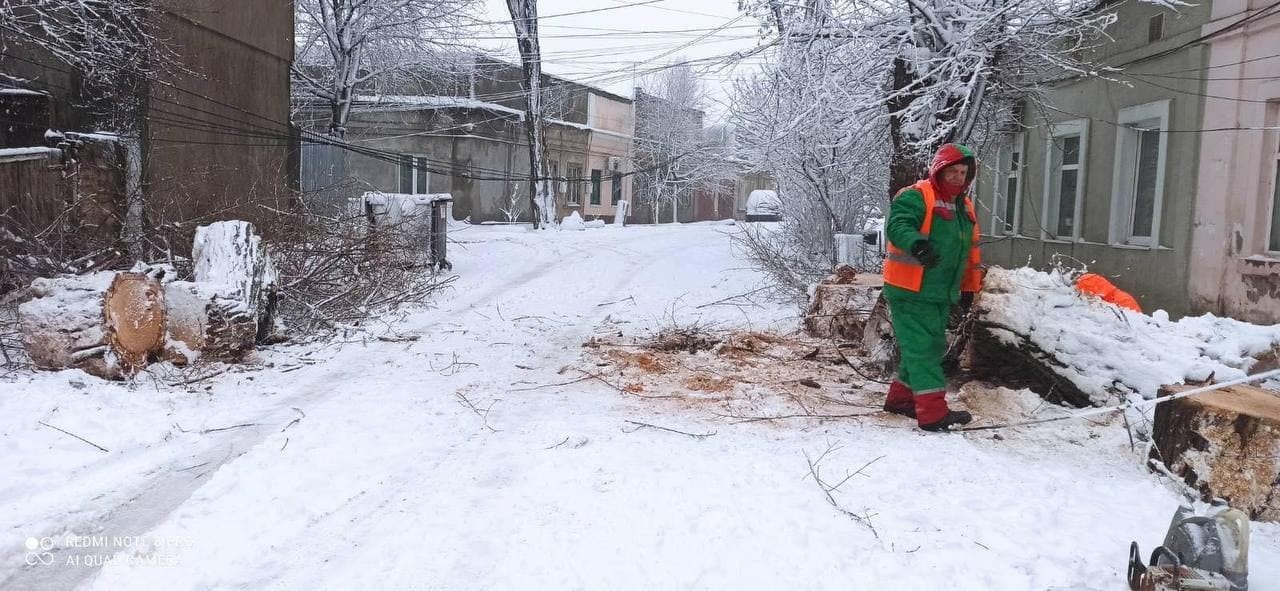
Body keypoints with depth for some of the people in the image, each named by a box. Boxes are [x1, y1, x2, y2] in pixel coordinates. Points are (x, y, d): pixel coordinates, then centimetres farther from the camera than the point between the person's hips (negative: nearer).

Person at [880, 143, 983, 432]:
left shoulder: (965, 206, 18)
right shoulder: (917, 196, -10)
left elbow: (971, 251, 26)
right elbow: (897, 225, -28)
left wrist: (969, 287, 26)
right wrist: (917, 244, -47)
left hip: (941, 294, 9)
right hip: (910, 291, -9)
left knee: (931, 347, 15)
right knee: (922, 348, -9)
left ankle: (900, 397, 29)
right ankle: (933, 413, -9)